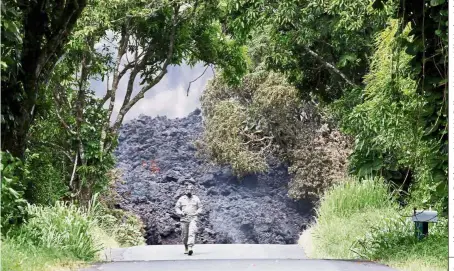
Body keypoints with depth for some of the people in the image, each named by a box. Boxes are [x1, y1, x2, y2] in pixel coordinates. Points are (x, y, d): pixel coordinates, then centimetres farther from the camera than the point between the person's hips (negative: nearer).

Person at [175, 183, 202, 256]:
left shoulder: (196, 198, 9)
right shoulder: (181, 199, 9)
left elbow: (200, 207, 15)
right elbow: (177, 208, 12)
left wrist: (197, 213, -4)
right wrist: (181, 213, -6)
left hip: (193, 219, -2)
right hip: (184, 219, 2)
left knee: (192, 233, -20)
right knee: (185, 235, 5)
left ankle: (190, 248, -30)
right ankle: (186, 248, 26)